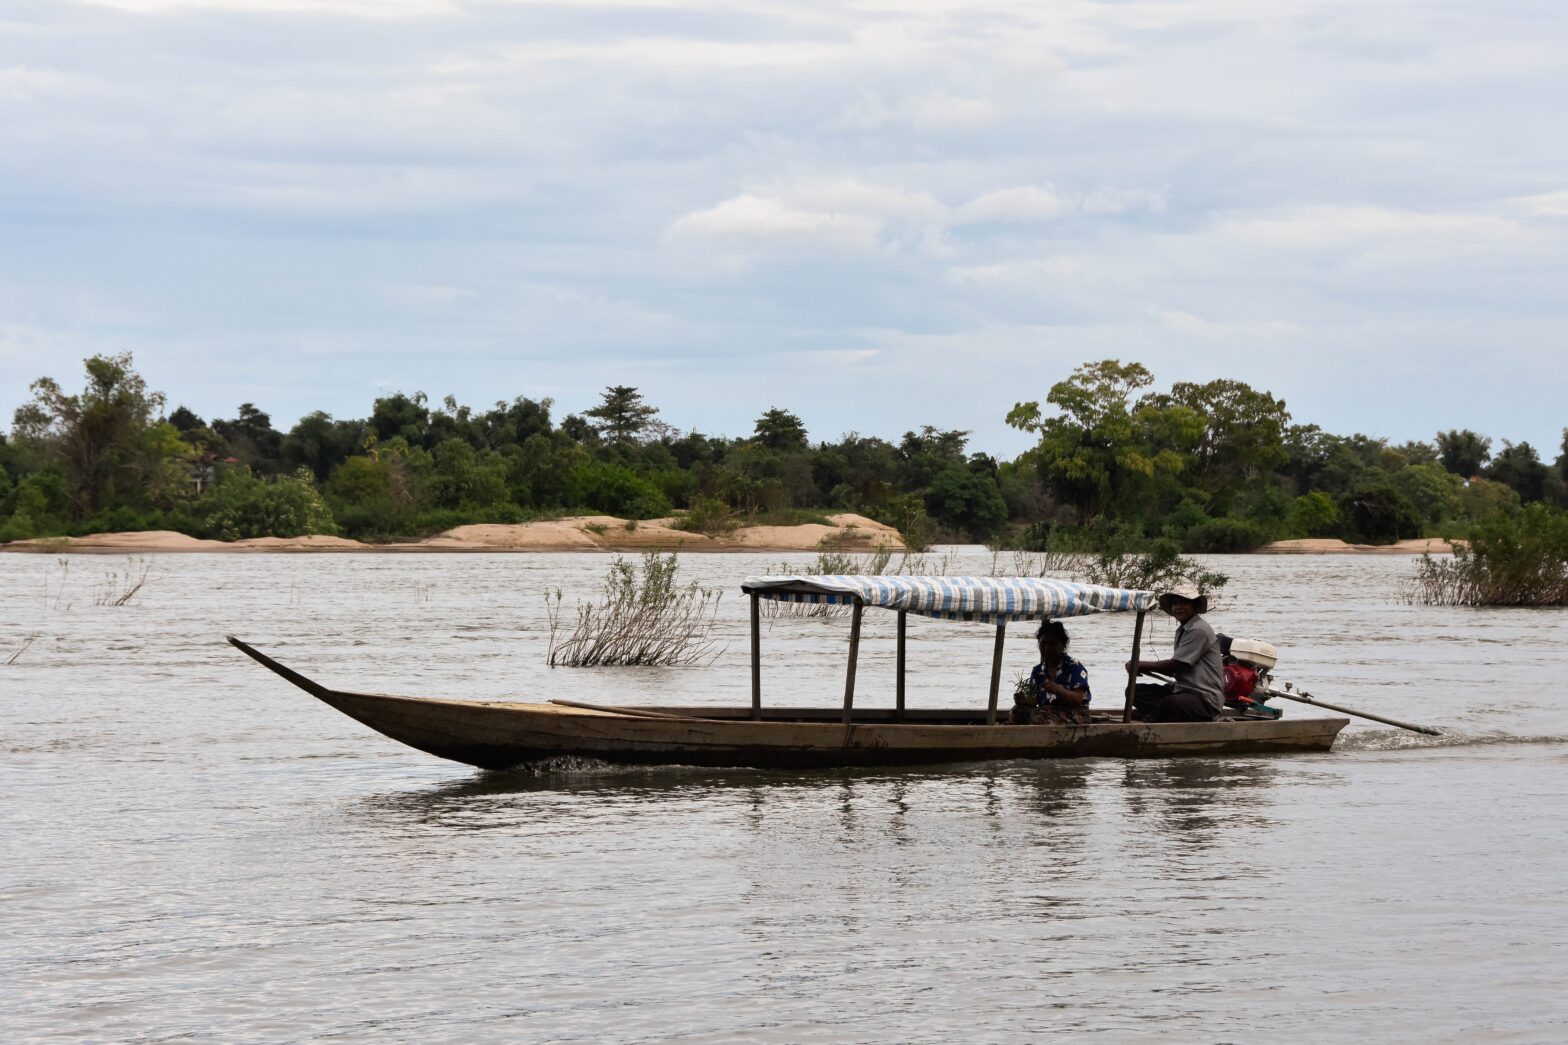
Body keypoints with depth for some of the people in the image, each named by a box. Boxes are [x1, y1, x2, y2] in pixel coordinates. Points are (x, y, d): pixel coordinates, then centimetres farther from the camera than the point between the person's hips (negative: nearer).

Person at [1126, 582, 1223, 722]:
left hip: (1205, 698, -10)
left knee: (1170, 704, -41)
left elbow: (1175, 665, -15)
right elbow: (1176, 669, 14)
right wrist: (1143, 668, 0)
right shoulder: (1182, 631, 18)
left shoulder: (1199, 631, -12)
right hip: (1182, 690, 10)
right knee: (1136, 691, 0)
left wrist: (1142, 665, -6)